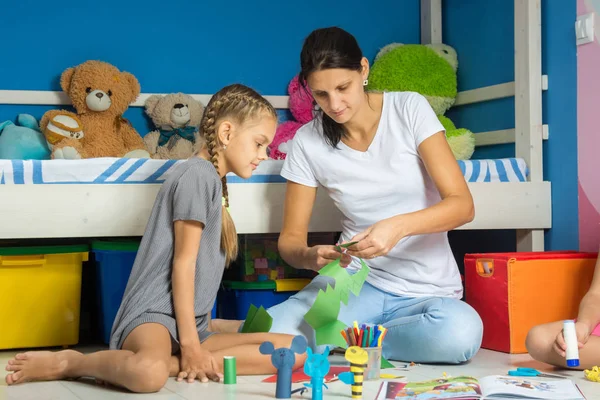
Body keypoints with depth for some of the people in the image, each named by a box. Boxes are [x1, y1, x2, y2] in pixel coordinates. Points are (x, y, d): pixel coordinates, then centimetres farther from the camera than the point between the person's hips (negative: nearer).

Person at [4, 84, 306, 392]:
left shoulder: (213, 180, 23)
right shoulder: (198, 173, -6)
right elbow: (183, 261, -11)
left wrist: (196, 338, 16)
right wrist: (190, 343, -13)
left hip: (190, 321, 10)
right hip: (156, 313, -10)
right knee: (149, 374, -43)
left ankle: (168, 364, -17)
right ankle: (68, 363, -10)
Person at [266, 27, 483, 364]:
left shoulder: (409, 109, -7)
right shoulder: (308, 141, -2)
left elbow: (462, 205, -12)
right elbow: (291, 238, 2)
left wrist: (398, 226, -31)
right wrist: (310, 256, -23)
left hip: (428, 290, 1)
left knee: (460, 332, -36)